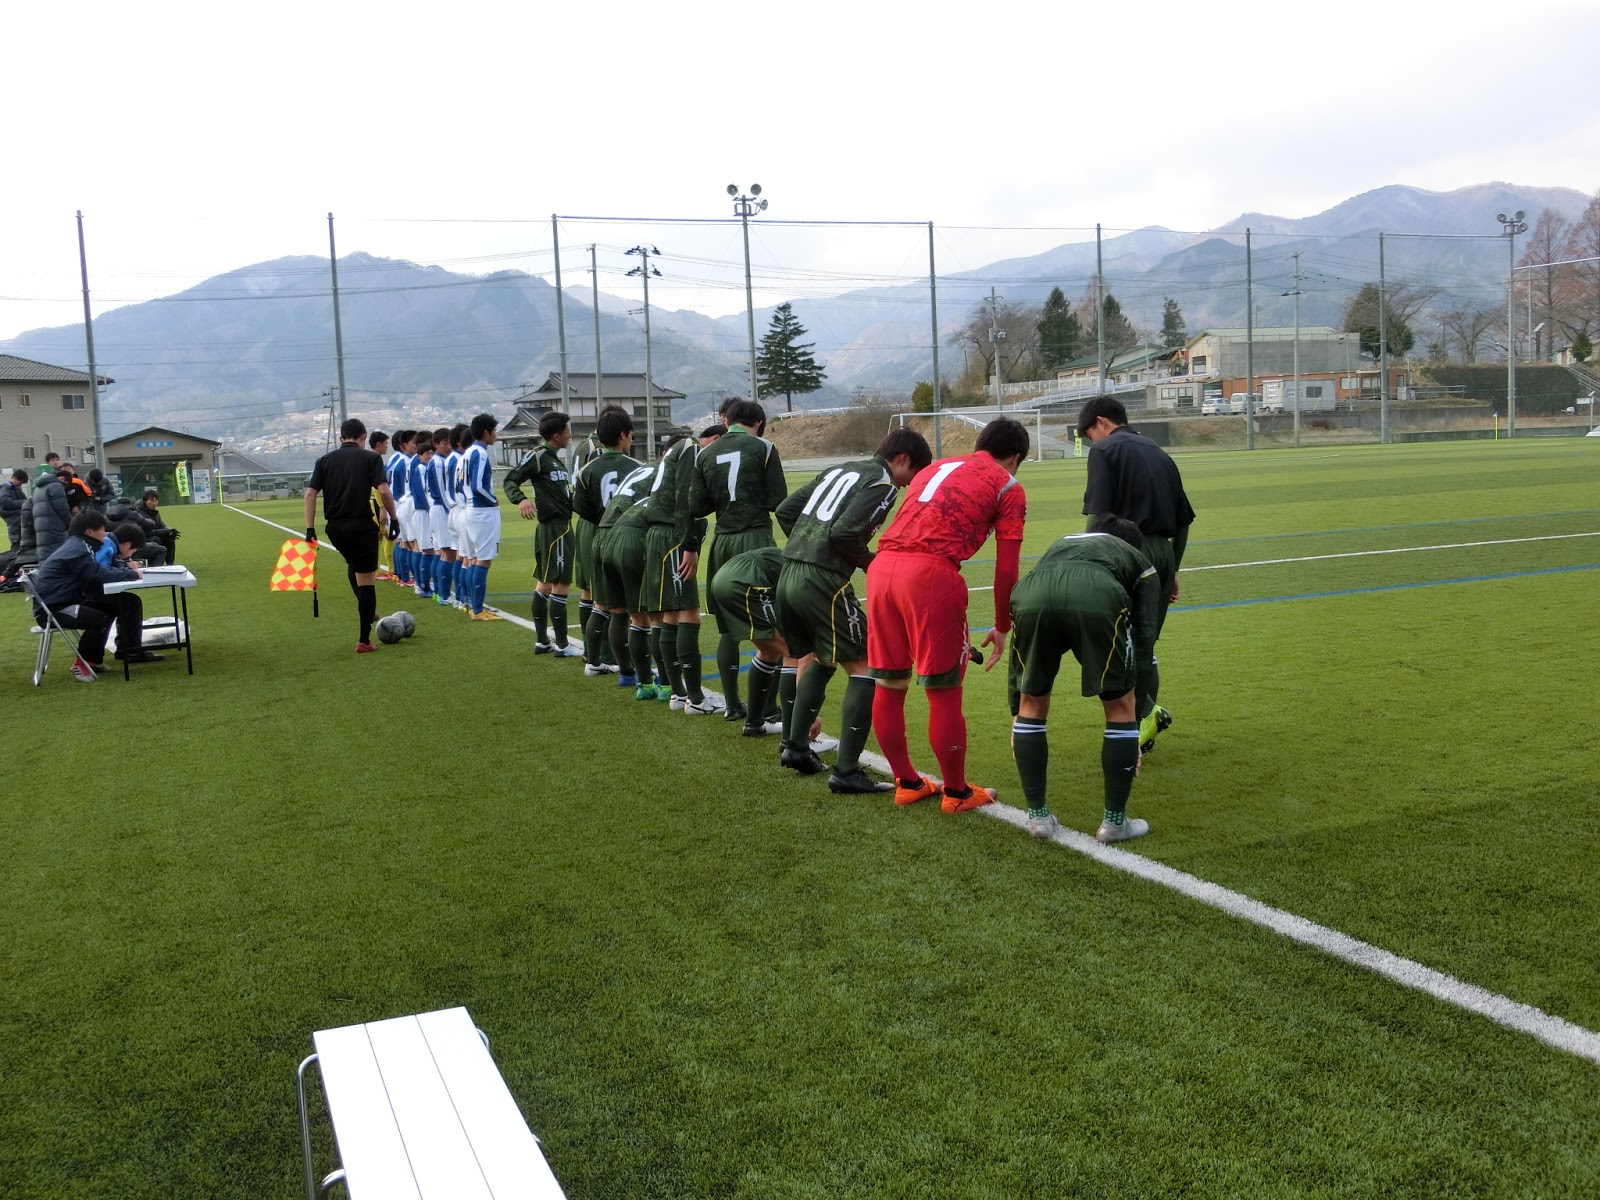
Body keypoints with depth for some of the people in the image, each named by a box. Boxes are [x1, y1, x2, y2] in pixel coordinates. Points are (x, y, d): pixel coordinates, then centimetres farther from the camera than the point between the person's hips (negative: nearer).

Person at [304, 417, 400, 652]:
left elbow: (310, 493, 1)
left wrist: (310, 528, 3)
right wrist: (394, 518, -2)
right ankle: (364, 640, 2)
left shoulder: (325, 460, 10)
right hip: (361, 524, -4)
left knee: (354, 564, 33)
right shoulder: (370, 458, 0)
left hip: (335, 527, 4)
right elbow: (383, 491, -13)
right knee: (366, 580, 2)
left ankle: (365, 611, 33)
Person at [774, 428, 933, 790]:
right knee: (865, 668, -2)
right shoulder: (882, 484, -5)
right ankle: (846, 772, -5)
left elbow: (785, 511, 20)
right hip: (823, 581, -9)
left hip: (789, 575, 9)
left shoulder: (838, 471, 21)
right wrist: (871, 563, -2)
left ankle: (795, 745, 29)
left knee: (821, 659, 27)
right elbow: (844, 531, -19)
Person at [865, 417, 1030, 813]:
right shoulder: (1008, 487, 12)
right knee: (944, 692, 7)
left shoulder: (936, 467, 29)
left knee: (888, 686, 15)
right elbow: (1006, 570, 6)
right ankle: (956, 793, 20)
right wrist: (1001, 628, 18)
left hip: (881, 568, 6)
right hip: (931, 574, -6)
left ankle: (907, 783, 31)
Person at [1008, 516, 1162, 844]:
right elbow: (1143, 640, 23)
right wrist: (1135, 723, 27)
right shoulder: (1141, 565, 38)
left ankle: (1037, 816, 30)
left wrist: (1016, 715, 44)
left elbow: (1020, 646, 40)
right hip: (1098, 599, -2)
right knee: (1121, 706, 20)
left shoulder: (1060, 545, 45)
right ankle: (1115, 822, 27)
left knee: (1032, 705, 25)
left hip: (1032, 594, 3)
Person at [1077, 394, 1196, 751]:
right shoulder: (1159, 454, 19)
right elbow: (1184, 521, 19)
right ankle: (1144, 723, 18)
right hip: (1163, 554, 7)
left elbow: (1098, 516, -12)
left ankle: (1146, 713, -4)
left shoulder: (1105, 451, -2)